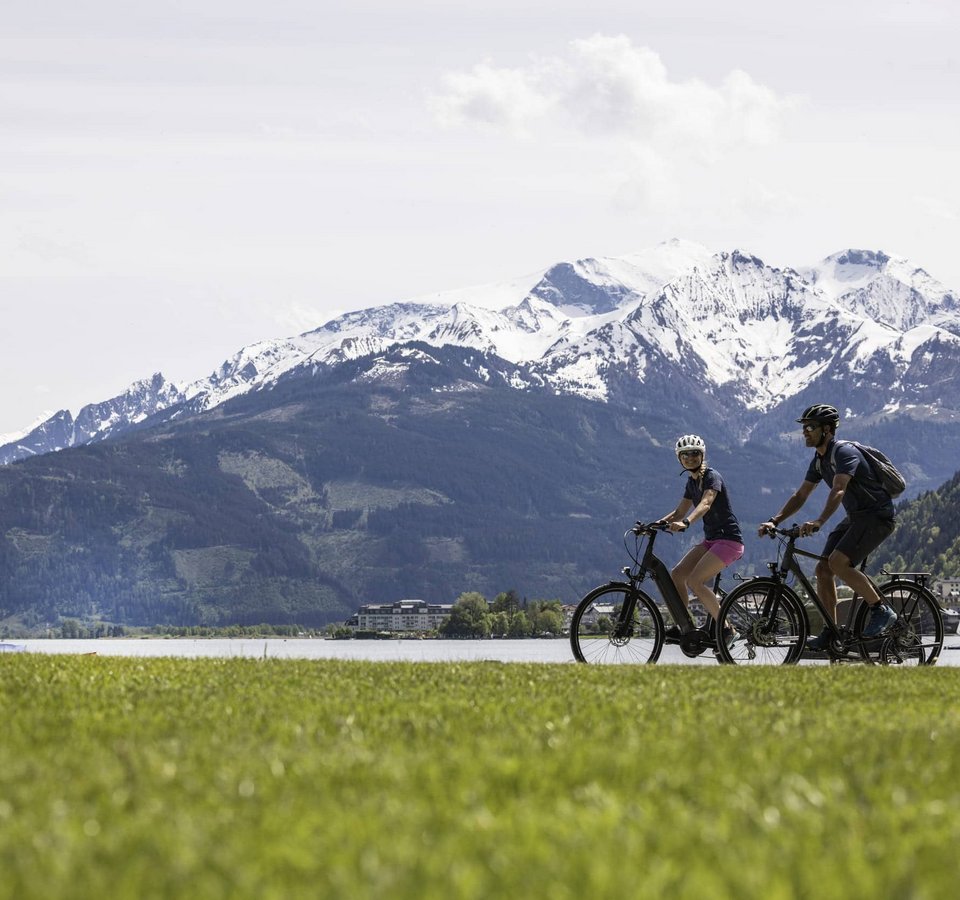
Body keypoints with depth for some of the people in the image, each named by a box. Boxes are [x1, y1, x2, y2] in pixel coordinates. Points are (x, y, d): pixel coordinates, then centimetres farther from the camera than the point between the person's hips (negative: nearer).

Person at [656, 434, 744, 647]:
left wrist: (685, 523, -49)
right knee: (677, 574, -4)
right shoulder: (692, 482, 12)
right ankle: (682, 627, 4)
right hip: (711, 540, 9)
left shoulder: (712, 477, -14)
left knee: (695, 581, -22)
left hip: (729, 539, -8)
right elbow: (679, 512, 17)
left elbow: (706, 504, -32)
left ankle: (726, 629, -14)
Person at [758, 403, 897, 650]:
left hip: (877, 516, -9)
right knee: (823, 569, -1)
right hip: (855, 517, 9)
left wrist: (819, 522, -48)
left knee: (838, 562, -25)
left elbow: (838, 491, -35)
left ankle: (881, 610, -13)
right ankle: (830, 635, 3)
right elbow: (800, 495, 12)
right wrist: (774, 521, 0)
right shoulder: (819, 460, 9)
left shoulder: (844, 452, -20)